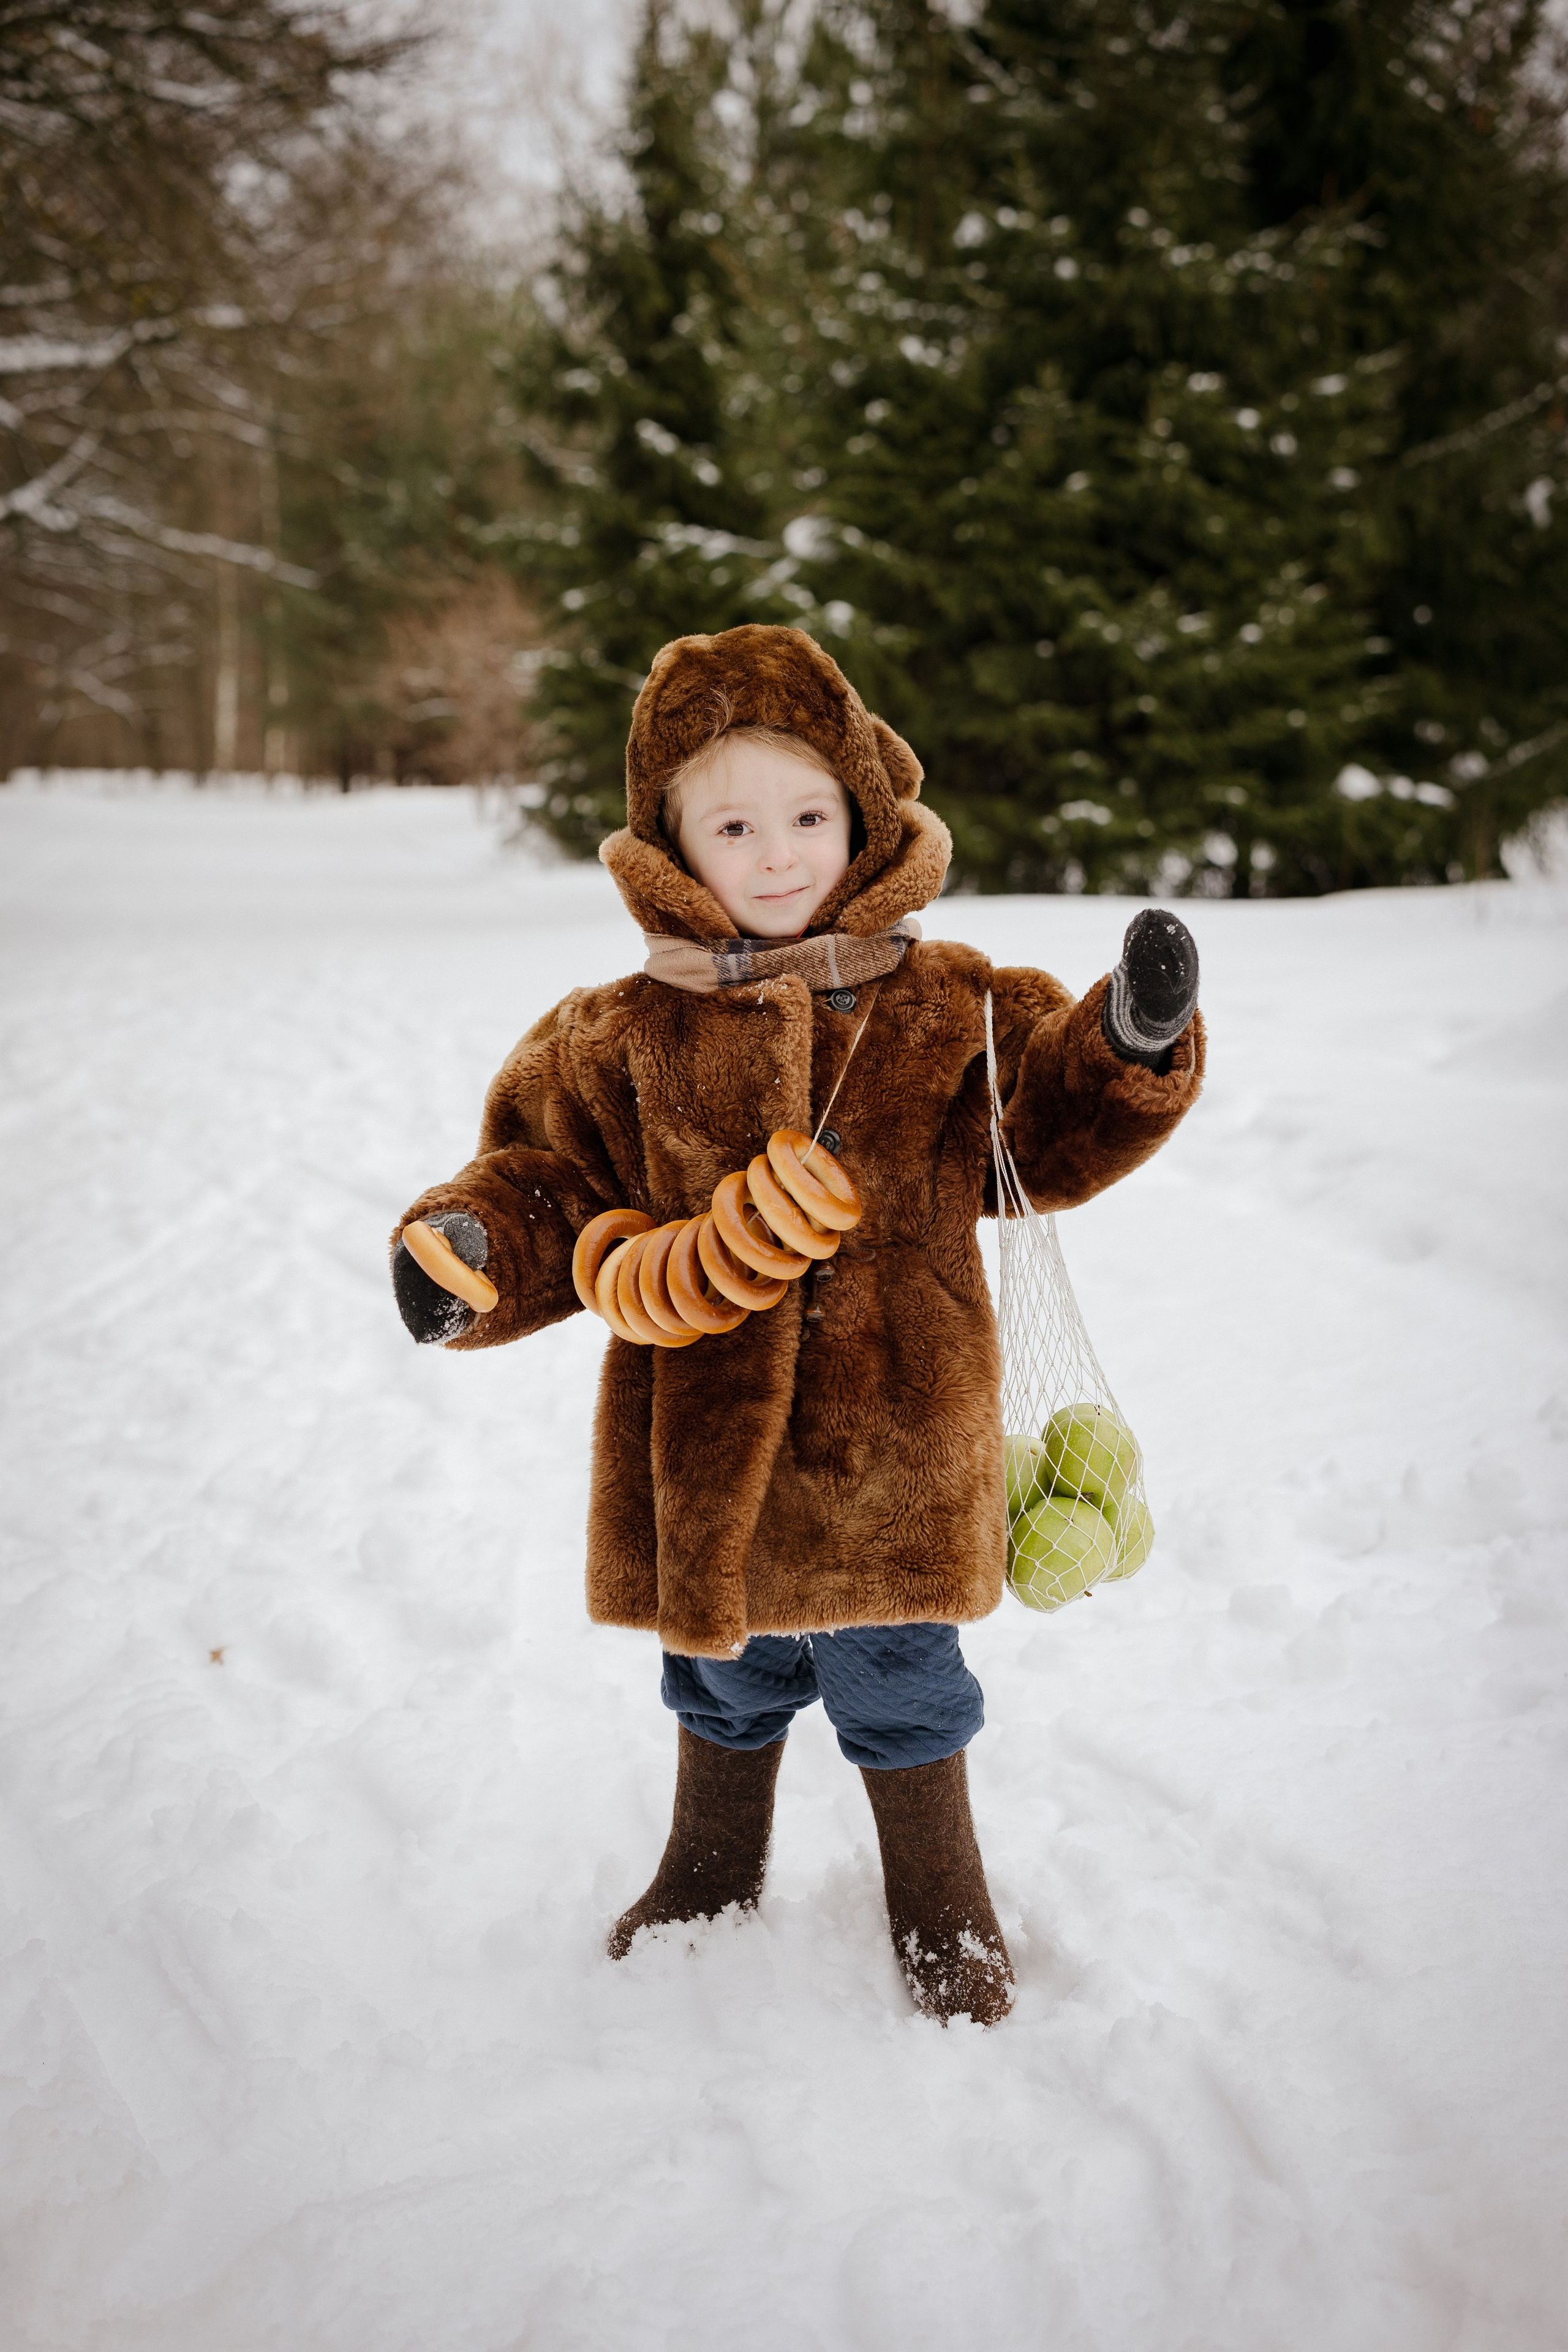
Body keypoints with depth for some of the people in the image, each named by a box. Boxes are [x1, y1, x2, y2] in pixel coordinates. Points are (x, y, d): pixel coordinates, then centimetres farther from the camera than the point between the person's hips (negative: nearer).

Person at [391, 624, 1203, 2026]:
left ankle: (942, 1909, 39)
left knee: (902, 1695, 13)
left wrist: (1135, 1045, -15)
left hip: (894, 1444, -1)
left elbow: (1058, 1135, 2)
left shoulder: (953, 1012, -2)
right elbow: (552, 1180, 0)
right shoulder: (625, 1039, -4)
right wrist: (474, 1250, -19)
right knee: (725, 1688, 22)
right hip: (705, 1447, 1)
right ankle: (711, 1873, 50)